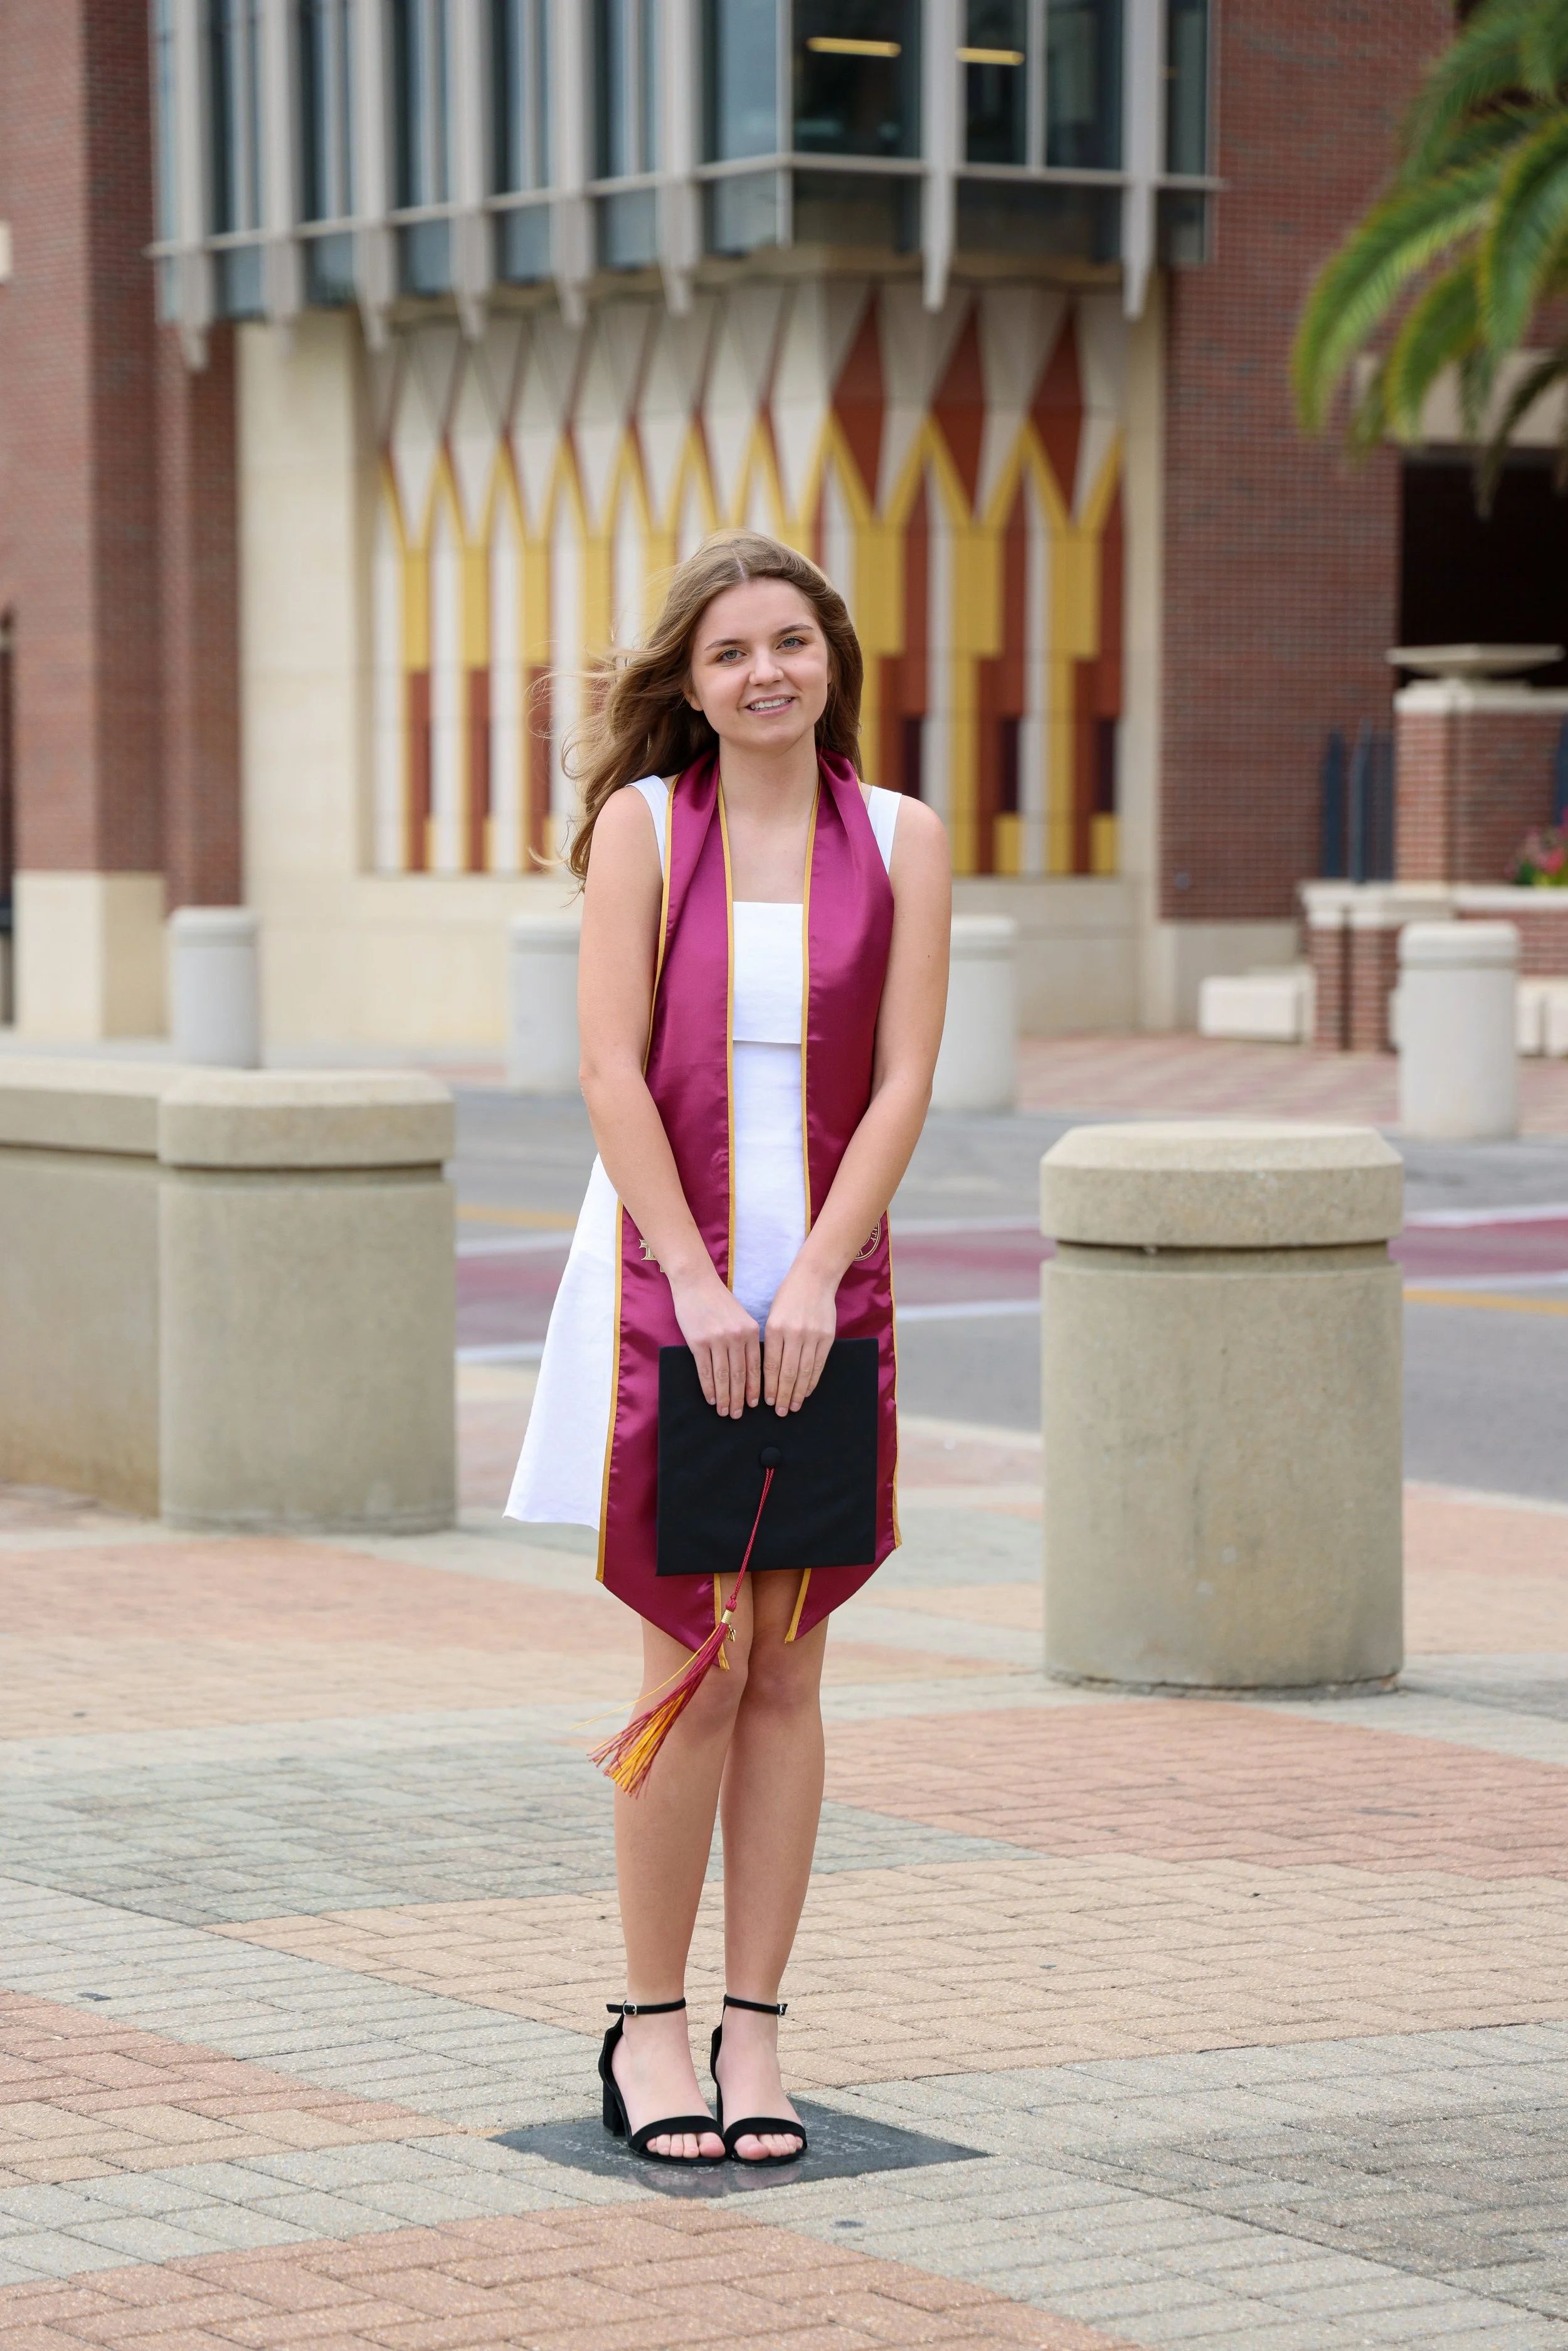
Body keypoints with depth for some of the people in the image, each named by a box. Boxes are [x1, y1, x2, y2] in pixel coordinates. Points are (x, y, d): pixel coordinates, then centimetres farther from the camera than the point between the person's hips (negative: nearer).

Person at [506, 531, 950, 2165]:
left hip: (825, 1283, 2)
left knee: (785, 1671, 4)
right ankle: (649, 2022, 8)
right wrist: (698, 1287, -13)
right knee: (701, 1664, -4)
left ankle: (754, 2031, 10)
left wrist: (811, 1281, -11)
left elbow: (902, 1084, 0)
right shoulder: (643, 823, 0)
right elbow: (612, 1076, -6)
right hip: (663, 1276, -2)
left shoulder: (901, 841, 5)